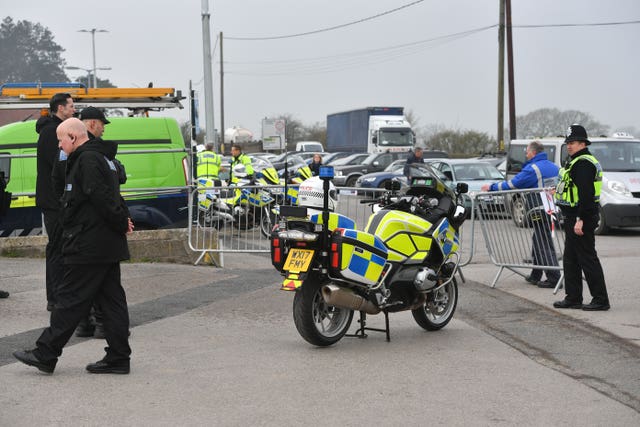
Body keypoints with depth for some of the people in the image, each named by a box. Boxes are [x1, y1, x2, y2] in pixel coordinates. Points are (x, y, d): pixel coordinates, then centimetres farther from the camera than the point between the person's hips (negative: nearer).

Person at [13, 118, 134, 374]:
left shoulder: (87, 160, -15)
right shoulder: (99, 157, 19)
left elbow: (102, 198, -22)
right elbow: (110, 197, 21)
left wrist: (121, 224, -11)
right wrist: (123, 219, 7)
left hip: (87, 247, -10)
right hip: (108, 247, 10)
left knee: (70, 300, -4)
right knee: (111, 300, 8)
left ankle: (46, 354, 2)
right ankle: (118, 358, 10)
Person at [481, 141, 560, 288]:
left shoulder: (532, 169, -12)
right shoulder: (553, 167, 14)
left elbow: (512, 184, -13)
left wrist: (491, 187, -2)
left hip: (540, 213, -9)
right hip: (553, 210, 9)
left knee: (544, 245, -6)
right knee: (538, 242, 18)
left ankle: (554, 278, -11)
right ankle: (535, 275, 24)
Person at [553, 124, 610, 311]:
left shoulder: (583, 163, -17)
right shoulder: (577, 162, 17)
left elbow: (585, 194, -24)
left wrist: (580, 220, -27)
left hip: (582, 218, -11)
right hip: (574, 217, 11)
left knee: (587, 259, -7)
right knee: (571, 260, 16)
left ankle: (601, 300, -4)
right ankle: (573, 298, 22)